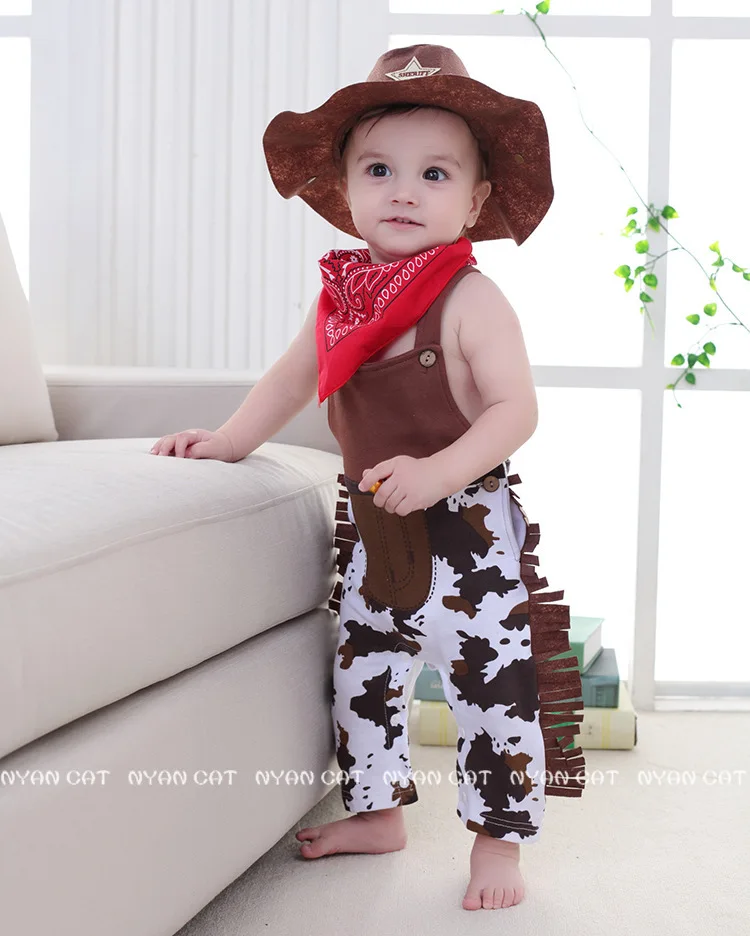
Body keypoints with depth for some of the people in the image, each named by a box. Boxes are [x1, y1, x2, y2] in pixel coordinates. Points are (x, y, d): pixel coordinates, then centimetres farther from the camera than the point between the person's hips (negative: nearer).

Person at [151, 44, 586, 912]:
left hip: (464, 526, -6)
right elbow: (294, 377, 17)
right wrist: (227, 440, 11)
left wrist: (438, 470, -33)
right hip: (371, 525, 7)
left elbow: (515, 408, -21)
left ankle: (498, 838, 18)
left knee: (490, 682, 0)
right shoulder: (342, 294, 3)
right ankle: (378, 811, 37)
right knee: (360, 673, 17)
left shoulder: (471, 300, -16)